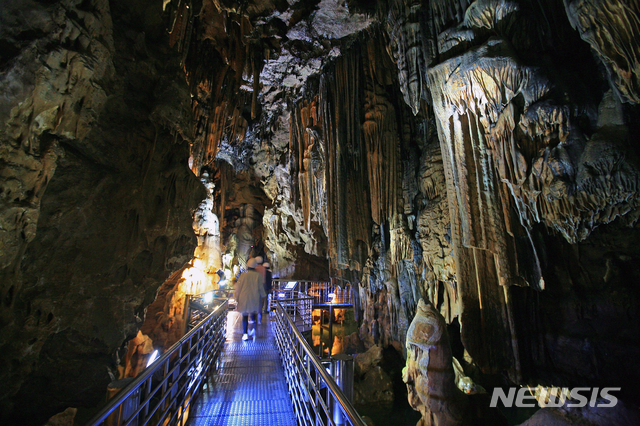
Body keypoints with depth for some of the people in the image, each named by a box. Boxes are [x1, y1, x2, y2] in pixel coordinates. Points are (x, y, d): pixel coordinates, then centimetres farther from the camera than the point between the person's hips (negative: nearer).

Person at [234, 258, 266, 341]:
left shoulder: (243, 275, -7)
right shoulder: (258, 275, -7)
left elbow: (238, 287, -1)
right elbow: (261, 287, -1)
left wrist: (236, 298, 9)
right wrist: (262, 296, 15)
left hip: (244, 298, 0)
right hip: (255, 299, 0)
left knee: (245, 316, 7)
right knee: (254, 314, 16)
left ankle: (245, 334, 6)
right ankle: (253, 329, 4)